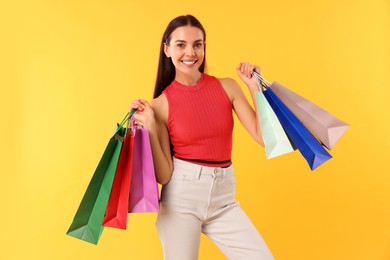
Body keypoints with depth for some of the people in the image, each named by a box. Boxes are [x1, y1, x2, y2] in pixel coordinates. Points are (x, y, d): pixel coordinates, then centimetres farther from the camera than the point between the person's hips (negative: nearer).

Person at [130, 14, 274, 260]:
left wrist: (255, 86, -6)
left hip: (223, 199, 2)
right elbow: (163, 175, -7)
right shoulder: (161, 104, -5)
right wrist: (149, 125, -16)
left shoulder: (227, 87, 1)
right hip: (181, 196, -2)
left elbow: (265, 137, -5)